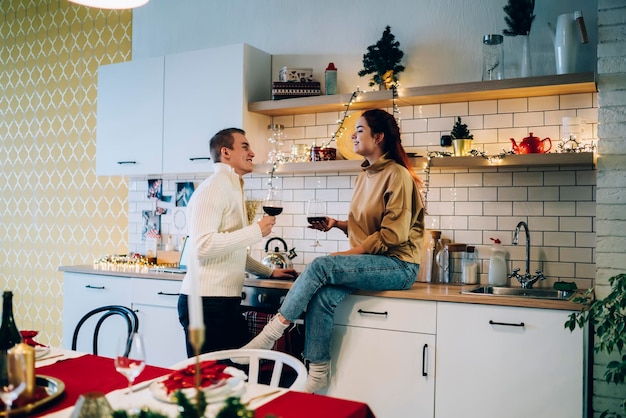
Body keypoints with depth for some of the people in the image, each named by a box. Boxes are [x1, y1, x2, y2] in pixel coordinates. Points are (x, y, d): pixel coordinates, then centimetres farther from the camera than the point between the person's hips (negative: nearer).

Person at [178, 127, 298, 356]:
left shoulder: (232, 189, 21)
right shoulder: (214, 187, -10)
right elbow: (203, 245, -23)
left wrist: (269, 272, 30)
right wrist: (256, 230, -18)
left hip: (226, 302, 9)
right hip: (207, 303, -9)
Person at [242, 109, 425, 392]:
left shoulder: (397, 175, -10)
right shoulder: (365, 176, 15)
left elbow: (393, 235, -16)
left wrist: (350, 253, -17)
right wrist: (337, 224, 5)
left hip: (398, 265, -7)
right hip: (369, 262, 7)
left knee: (321, 266, -27)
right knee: (323, 296, -22)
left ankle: (268, 337, -20)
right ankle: (317, 375, -14)